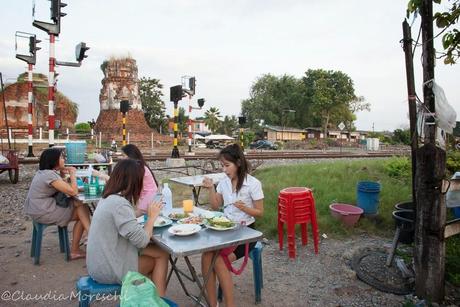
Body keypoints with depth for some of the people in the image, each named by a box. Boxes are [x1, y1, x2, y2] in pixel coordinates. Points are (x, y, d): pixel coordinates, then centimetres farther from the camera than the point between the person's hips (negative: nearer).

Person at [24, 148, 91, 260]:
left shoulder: (44, 172, 10)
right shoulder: (50, 174, -20)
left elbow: (62, 188, 16)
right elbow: (73, 192, -23)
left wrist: (62, 175, 3)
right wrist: (72, 174, -10)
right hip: (43, 213, -9)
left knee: (80, 207, 3)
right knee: (82, 211, -4)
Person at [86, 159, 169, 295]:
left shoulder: (109, 198, 3)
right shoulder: (119, 204, -26)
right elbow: (142, 241, -25)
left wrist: (146, 211, -1)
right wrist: (152, 216, -11)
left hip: (101, 263, 8)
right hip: (109, 270, -8)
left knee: (161, 252, 9)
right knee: (161, 256, 7)